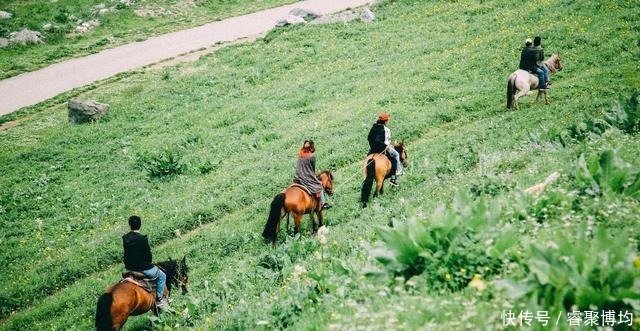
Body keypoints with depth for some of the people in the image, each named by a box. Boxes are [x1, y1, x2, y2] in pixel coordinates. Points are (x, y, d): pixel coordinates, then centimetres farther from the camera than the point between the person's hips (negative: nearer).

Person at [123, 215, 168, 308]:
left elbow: (127, 253, 6)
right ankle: (159, 299, 20)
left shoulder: (125, 238, -4)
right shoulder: (143, 239, -21)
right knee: (162, 276, 20)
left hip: (129, 268, 6)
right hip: (143, 268, -6)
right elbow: (148, 254, -12)